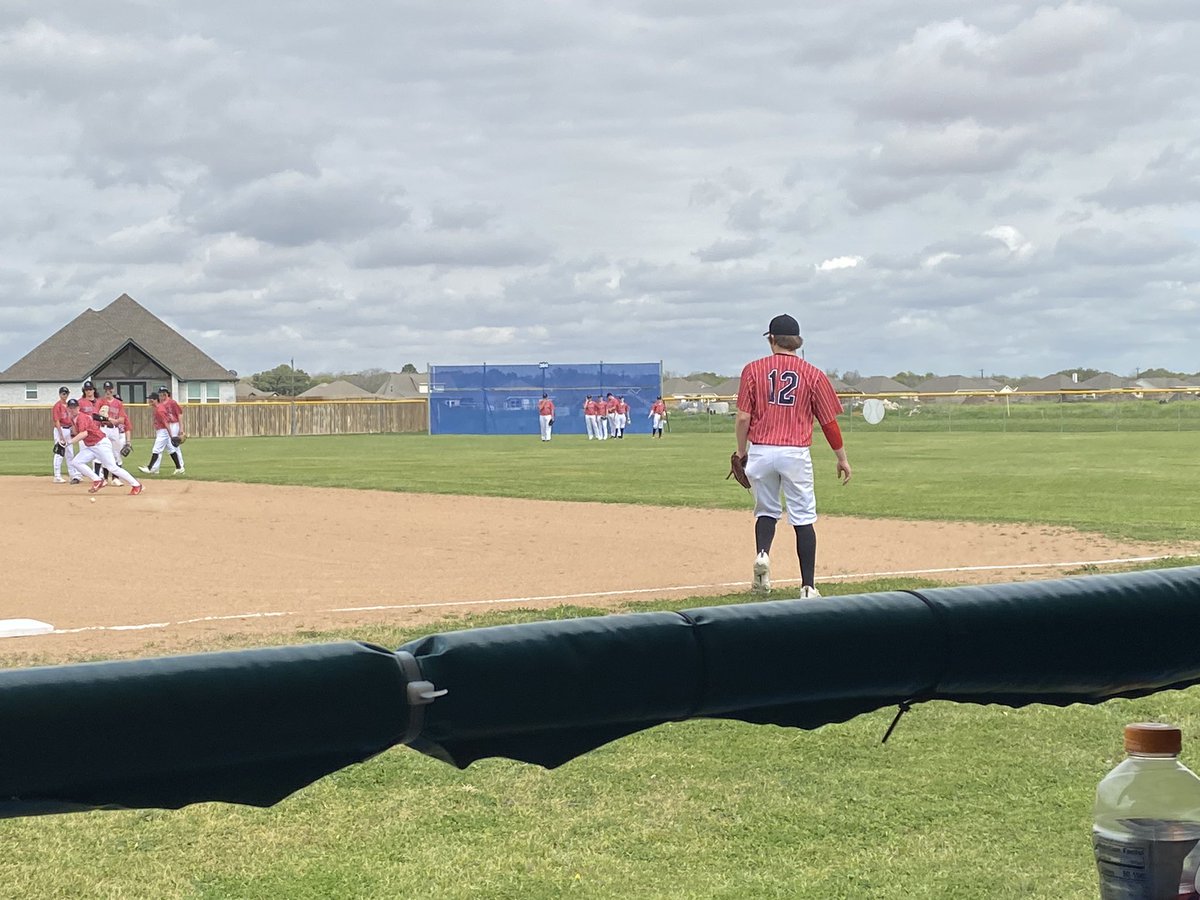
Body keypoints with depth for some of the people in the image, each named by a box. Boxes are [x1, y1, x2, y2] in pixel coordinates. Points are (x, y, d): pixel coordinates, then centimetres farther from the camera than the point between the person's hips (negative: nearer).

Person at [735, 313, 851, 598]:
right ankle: (808, 586, 0)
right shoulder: (813, 375, 2)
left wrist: (741, 451, 11)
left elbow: (743, 417, -2)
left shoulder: (753, 370, 2)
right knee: (803, 518, 4)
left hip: (760, 452, 1)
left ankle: (762, 554, -11)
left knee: (766, 510, 18)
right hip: (796, 454, -1)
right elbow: (829, 422, 4)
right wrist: (842, 458, 12)